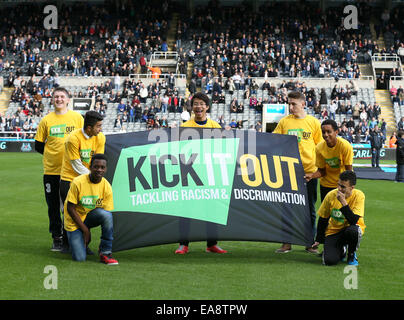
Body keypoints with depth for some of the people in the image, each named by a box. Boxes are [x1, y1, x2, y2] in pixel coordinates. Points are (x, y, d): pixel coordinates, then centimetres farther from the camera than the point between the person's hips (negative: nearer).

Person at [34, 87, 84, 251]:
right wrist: (53, 154, 3)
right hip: (51, 170, 1)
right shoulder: (46, 120, 5)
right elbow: (38, 145, 10)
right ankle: (57, 238, 15)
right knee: (54, 206, 5)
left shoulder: (77, 117, 3)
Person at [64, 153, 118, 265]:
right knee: (80, 258, -18)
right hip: (74, 220, -3)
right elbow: (70, 208, -15)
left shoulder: (106, 186, -11)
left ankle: (105, 253, -19)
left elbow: (107, 212, -8)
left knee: (106, 214, -34)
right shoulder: (78, 182, -20)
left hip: (91, 216, 3)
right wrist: (85, 230, -16)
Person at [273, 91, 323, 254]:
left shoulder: (313, 122, 4)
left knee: (309, 208, 6)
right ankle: (287, 242, 10)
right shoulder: (284, 122, 5)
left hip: (309, 172, 0)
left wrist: (315, 170, -1)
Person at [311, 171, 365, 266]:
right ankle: (341, 250, 19)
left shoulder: (359, 196, -18)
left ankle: (352, 254, -5)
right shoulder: (331, 195, -11)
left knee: (352, 230, -40)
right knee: (329, 261, -21)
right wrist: (318, 240, 8)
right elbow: (322, 219, 3)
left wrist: (343, 202, -34)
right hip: (334, 231, 2)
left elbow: (354, 221, -28)